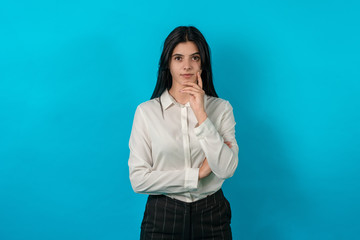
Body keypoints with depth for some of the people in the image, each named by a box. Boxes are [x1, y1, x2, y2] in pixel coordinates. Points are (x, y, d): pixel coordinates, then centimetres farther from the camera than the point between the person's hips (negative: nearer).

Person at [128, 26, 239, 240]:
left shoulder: (221, 108, -2)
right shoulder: (146, 111, -4)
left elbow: (226, 170, -14)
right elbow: (138, 179, -9)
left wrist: (201, 115, -19)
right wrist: (197, 174, -11)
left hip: (211, 216, 1)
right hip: (162, 216, -1)